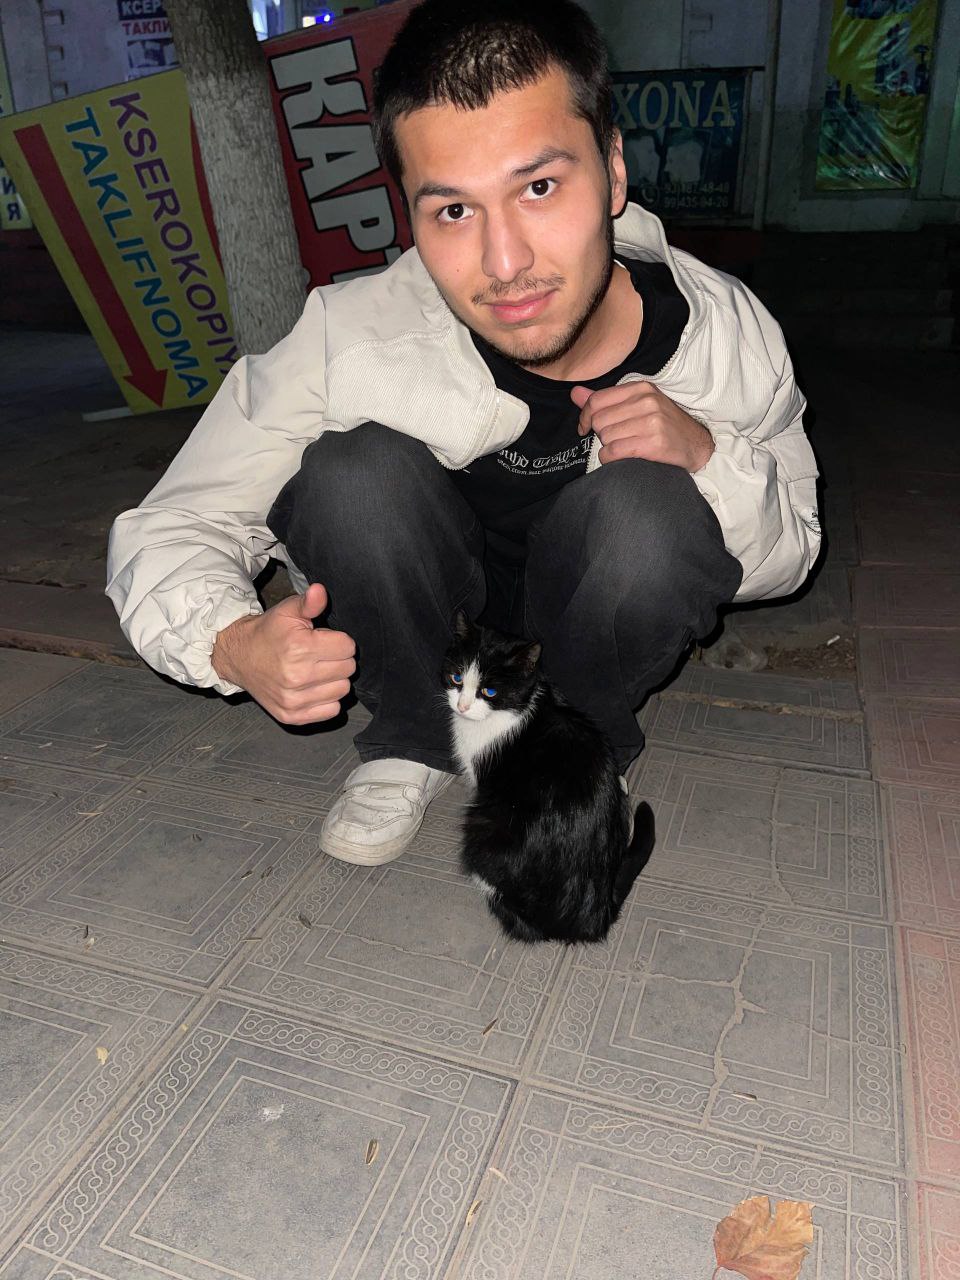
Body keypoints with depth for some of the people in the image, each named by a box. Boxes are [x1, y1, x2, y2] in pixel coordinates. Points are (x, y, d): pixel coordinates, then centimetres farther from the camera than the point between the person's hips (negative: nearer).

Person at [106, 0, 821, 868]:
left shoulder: (728, 335, -24)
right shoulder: (347, 341, -29)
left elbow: (787, 561, -8)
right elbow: (168, 531, -18)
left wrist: (707, 455, -31)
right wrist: (235, 643, -42)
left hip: (593, 603, 1)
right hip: (429, 598, 0)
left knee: (649, 507, -32)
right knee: (357, 467, -30)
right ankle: (412, 741, -5)